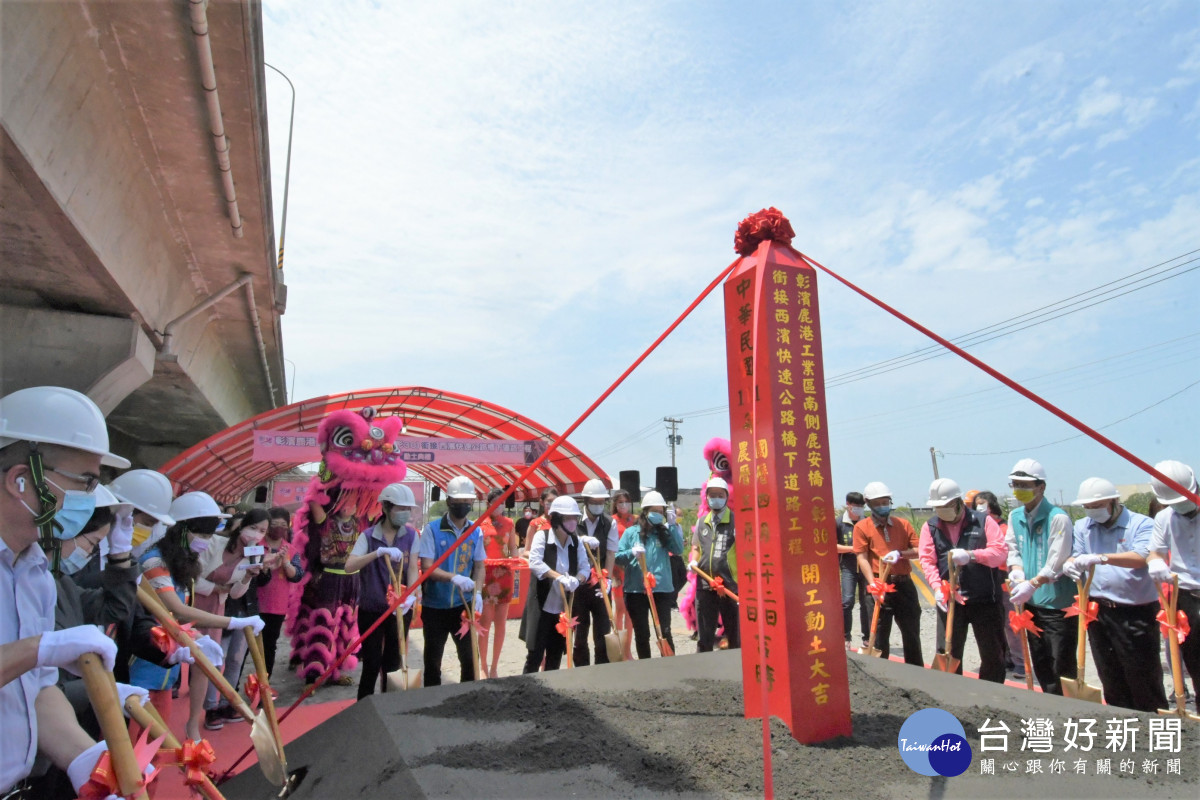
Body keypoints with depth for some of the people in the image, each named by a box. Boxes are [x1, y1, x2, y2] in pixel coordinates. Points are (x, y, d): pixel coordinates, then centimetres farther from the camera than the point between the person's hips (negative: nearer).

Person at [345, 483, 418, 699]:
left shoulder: (411, 535, -2)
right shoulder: (368, 536, -10)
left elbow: (412, 568, -7)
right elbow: (349, 566, -22)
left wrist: (411, 595, -25)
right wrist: (379, 552, -37)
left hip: (400, 609, 2)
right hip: (371, 610, -2)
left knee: (393, 663, 14)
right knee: (372, 665, 5)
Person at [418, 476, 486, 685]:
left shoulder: (476, 531, 0)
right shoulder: (432, 529, -12)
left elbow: (479, 566, 6)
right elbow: (426, 568, -17)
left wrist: (477, 592, -12)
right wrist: (454, 577, -33)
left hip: (464, 605, 3)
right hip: (435, 605, -2)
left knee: (469, 657, 9)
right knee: (433, 659, 12)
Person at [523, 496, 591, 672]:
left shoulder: (576, 540, 5)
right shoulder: (542, 536, -9)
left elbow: (585, 567, -2)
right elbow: (535, 563, -23)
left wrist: (577, 580, -24)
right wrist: (559, 577, -34)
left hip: (565, 606, 5)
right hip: (543, 605, -5)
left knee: (556, 654, 13)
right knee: (536, 653, 0)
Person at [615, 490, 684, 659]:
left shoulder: (664, 532, 6)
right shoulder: (631, 532, 3)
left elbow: (679, 549, -9)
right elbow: (617, 557, -1)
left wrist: (672, 525, -13)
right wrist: (631, 552, -20)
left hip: (662, 589, 0)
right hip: (636, 590, 0)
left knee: (665, 632, 1)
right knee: (641, 634, 10)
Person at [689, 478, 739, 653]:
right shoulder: (701, 522, 12)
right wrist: (693, 561, 3)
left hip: (731, 585, -4)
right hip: (705, 585, 4)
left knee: (735, 637, 9)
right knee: (704, 637, 11)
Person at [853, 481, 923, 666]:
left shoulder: (903, 524, 8)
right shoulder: (861, 526, -2)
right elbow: (862, 558, -8)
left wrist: (899, 553, -14)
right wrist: (873, 584, -19)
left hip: (904, 585, 3)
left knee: (912, 634, 14)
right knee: (879, 636, 3)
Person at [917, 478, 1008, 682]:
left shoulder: (984, 521, 1)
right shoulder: (930, 527, 5)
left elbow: (1001, 551, -9)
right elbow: (927, 560, -3)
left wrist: (971, 555, -24)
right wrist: (937, 588, -18)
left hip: (985, 599, -1)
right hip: (949, 600, 1)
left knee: (993, 654, 9)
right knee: (949, 653, 9)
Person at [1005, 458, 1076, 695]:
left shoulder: (1058, 518, -15)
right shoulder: (1015, 516, 6)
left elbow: (1057, 563, -19)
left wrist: (1032, 584, -23)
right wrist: (1017, 571, -10)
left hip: (1058, 603, -7)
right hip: (1032, 602, 7)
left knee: (1062, 666, -1)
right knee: (1040, 664, 17)